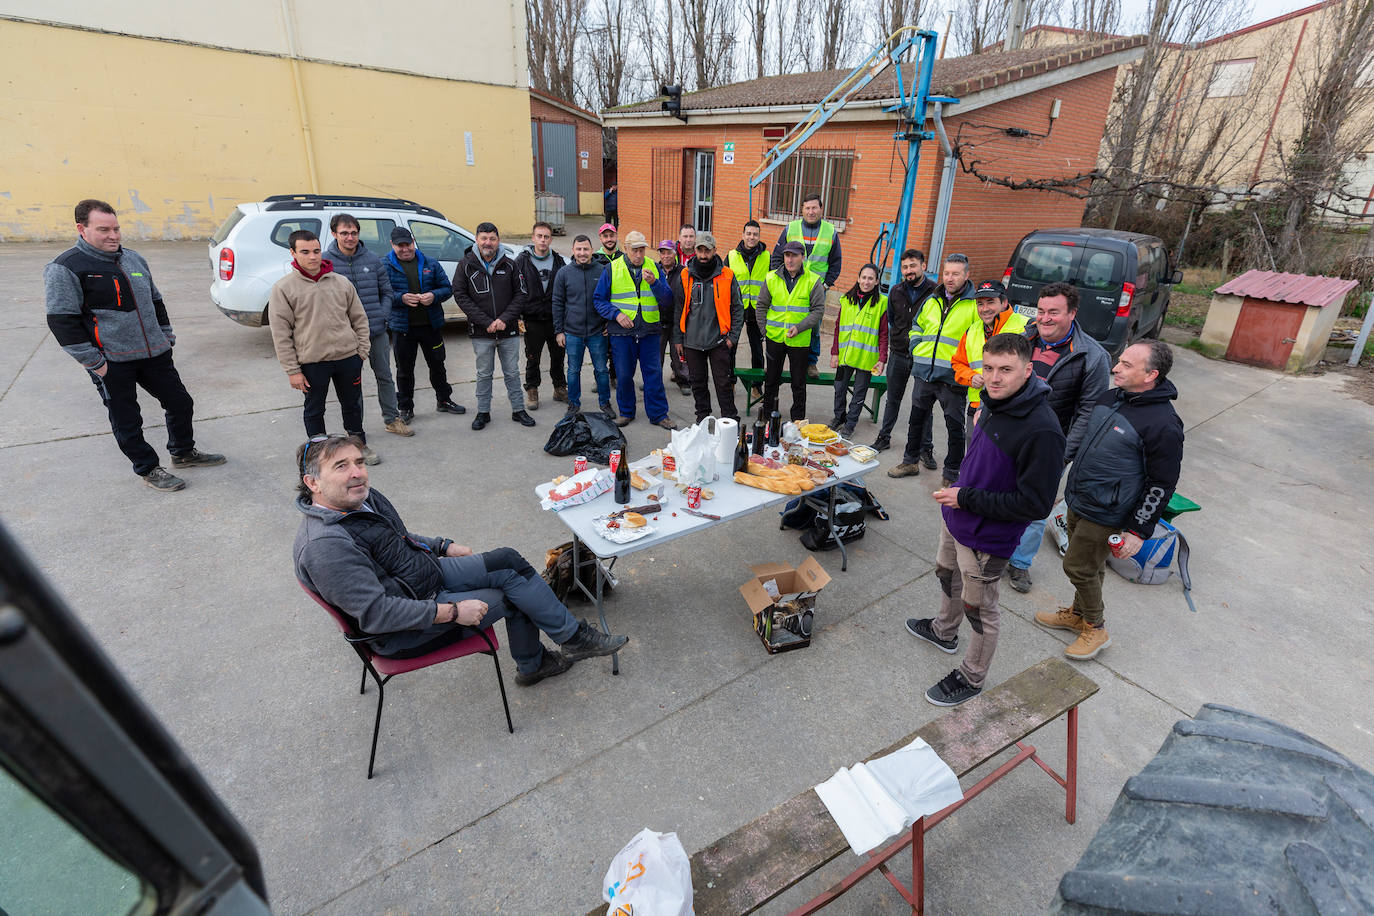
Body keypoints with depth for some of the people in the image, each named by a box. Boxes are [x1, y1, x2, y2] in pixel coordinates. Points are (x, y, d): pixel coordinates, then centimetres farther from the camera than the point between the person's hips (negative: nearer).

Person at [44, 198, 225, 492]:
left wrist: (166, 338, 15)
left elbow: (155, 300, 20)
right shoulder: (65, 268, -10)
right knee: (127, 423, 6)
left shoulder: (133, 258, 10)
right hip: (111, 363, -6)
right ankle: (149, 469, 21)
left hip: (153, 354, 6)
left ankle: (183, 452, 33)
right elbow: (62, 320, -12)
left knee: (181, 402, 13)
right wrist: (94, 362, -15)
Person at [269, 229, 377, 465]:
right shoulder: (283, 288, -5)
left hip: (348, 357, 2)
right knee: (314, 410, 11)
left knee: (353, 405, 16)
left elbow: (359, 319, 10)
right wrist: (292, 370, -9)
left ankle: (359, 445, 33)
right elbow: (281, 334, -6)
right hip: (311, 362, -2)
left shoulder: (341, 282, 4)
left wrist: (362, 351, 3)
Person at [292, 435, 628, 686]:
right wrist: (452, 611, -28)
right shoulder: (326, 546, -30)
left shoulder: (362, 498, -1)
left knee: (508, 561, -3)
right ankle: (574, 637, 14)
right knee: (512, 597, -10)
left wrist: (444, 546, 13)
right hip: (403, 634, -9)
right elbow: (375, 613, -32)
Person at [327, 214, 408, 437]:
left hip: (377, 331, 3)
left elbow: (386, 291, 12)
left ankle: (392, 419, 25)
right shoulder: (326, 262, -4)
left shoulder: (372, 259, 5)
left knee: (384, 375, 12)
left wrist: (382, 316, 0)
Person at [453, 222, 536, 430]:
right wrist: (486, 322, -13)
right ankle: (483, 412, 22)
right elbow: (460, 296, -5)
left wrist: (505, 319, -12)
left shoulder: (509, 265, 3)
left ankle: (518, 410, 21)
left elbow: (520, 294, 2)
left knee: (512, 373, 10)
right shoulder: (466, 265, -1)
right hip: (481, 334, -1)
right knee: (484, 374, 10)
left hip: (509, 331, 1)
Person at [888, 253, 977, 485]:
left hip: (952, 376, -5)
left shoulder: (974, 304, -4)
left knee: (955, 427, 3)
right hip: (924, 372, 5)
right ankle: (910, 462, 33)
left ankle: (952, 475, 16)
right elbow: (916, 325, 24)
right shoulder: (931, 300, 12)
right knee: (916, 418, 17)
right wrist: (916, 345, 7)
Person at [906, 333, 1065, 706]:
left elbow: (1034, 504, -27)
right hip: (956, 516, 8)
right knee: (948, 575, 30)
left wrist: (966, 498, -25)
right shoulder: (995, 402, -5)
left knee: (979, 608, 12)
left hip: (986, 538, -8)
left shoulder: (1041, 432, -31)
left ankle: (971, 677, 37)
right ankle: (944, 631, 58)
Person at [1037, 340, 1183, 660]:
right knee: (1089, 566, 21)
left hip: (1105, 516, -7)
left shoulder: (1164, 424, -22)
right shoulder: (1109, 397, 2)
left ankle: (1096, 628, 22)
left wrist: (1139, 531, -15)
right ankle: (1078, 614, 39)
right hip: (1077, 502, 7)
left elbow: (1162, 484, -17)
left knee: (1078, 566, 1)